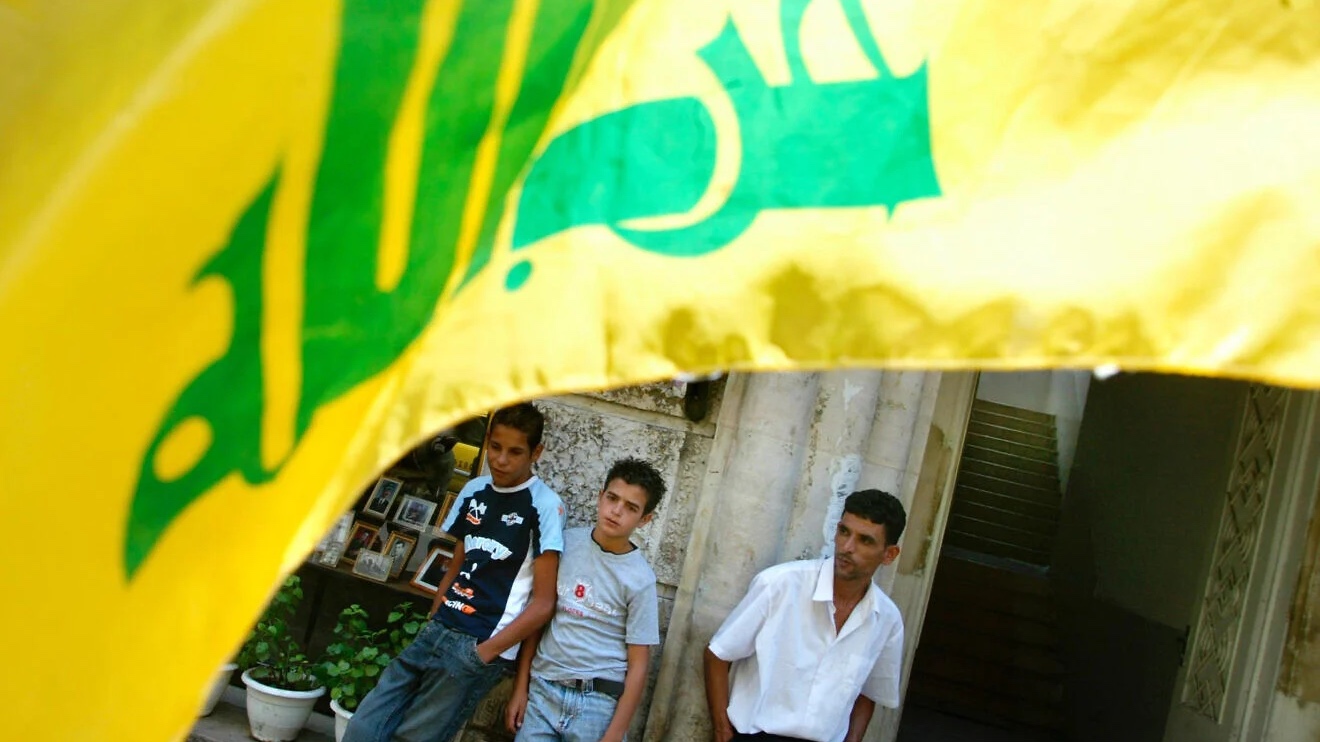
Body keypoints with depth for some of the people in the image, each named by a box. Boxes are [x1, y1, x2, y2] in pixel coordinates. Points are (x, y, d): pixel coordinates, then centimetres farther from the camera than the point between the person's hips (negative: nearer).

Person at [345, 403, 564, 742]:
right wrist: (430, 626, 10)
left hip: (481, 650, -6)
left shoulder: (545, 505, -9)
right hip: (436, 634, 6)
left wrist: (484, 652, -12)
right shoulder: (474, 490, 10)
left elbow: (542, 604, -10)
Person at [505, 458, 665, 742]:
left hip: (599, 702, -2)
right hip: (542, 689, 2)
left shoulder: (640, 579, -8)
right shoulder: (565, 543, 0)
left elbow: (638, 667, -6)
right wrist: (520, 688, 5)